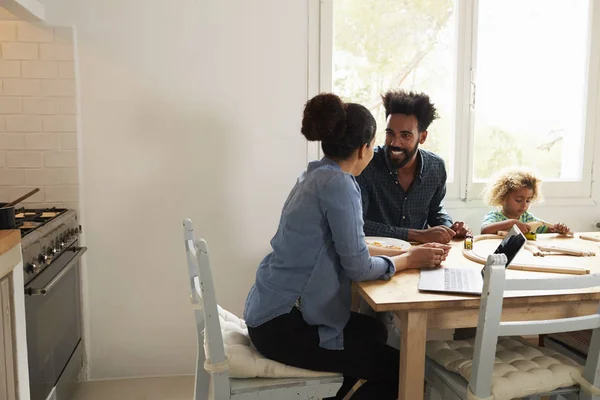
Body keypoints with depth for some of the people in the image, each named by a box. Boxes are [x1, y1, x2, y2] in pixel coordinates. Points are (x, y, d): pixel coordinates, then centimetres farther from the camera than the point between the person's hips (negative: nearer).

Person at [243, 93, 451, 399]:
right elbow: (359, 268, -19)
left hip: (275, 312, 10)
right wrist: (409, 260, -3)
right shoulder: (337, 184, -20)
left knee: (373, 331, 27)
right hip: (282, 324, -10)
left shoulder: (316, 176, 9)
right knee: (397, 369, 0)